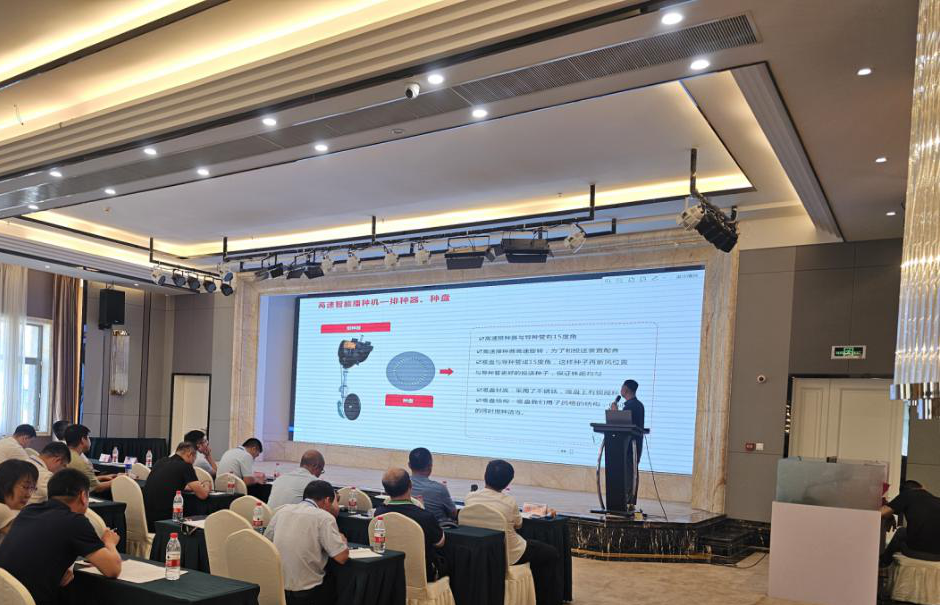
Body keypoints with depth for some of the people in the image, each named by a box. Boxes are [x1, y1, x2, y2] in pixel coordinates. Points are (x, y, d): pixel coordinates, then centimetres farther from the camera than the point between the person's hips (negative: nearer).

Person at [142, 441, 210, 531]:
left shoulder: (161, 462, 14)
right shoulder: (185, 466, -6)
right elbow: (203, 495, -6)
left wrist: (191, 487, 39)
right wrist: (206, 488, 16)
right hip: (162, 518, -7)